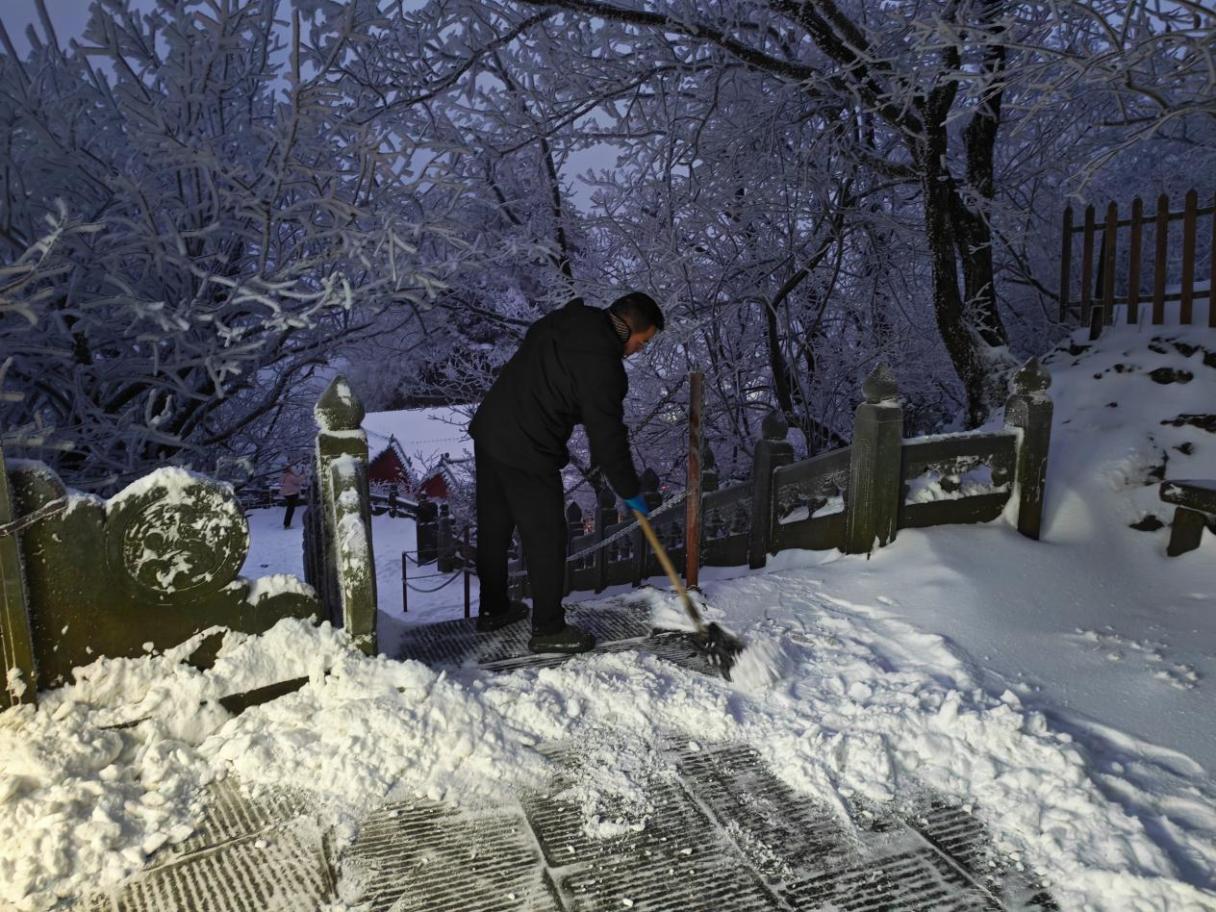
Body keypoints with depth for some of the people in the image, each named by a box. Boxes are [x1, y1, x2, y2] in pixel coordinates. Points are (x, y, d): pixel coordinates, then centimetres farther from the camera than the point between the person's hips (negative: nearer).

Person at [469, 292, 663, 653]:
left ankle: (493, 608, 37)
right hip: (526, 453, -9)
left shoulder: (565, 319, 8)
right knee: (546, 539, 4)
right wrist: (631, 492, -1)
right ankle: (548, 630, 18)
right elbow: (607, 437, -15)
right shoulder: (602, 364, -18)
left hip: (489, 428, 9)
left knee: (494, 527, 20)